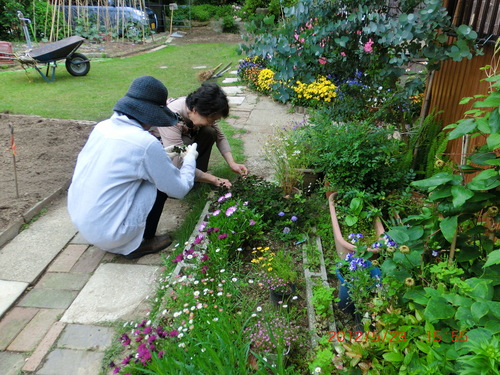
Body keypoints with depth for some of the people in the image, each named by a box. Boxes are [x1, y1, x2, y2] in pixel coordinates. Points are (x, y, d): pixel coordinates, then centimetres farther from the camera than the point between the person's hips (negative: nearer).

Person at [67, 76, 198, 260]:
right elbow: (180, 189, -9)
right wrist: (190, 158, 8)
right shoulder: (146, 143, -19)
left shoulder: (102, 126, 1)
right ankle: (141, 243, 13)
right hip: (108, 232, -7)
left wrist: (162, 156, 22)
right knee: (162, 184, 3)